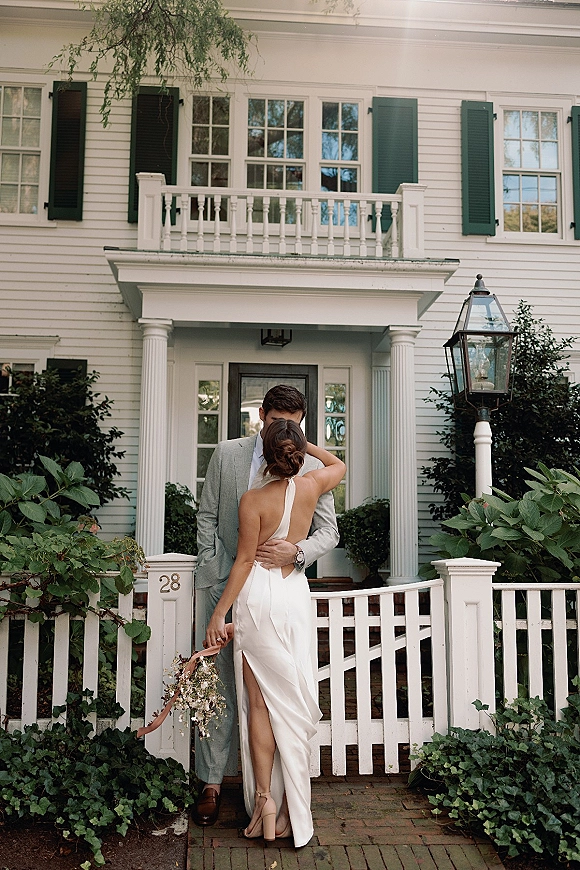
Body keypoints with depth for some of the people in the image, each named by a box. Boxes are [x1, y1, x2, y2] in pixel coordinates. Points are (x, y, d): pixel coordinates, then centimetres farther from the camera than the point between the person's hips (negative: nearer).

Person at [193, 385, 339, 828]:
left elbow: (329, 531, -2)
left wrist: (297, 551, -21)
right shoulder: (227, 453, 3)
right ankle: (211, 783, 15)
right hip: (222, 582, 1)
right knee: (217, 685, 3)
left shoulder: (311, 467, 0)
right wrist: (210, 568, 0)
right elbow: (208, 515, 7)